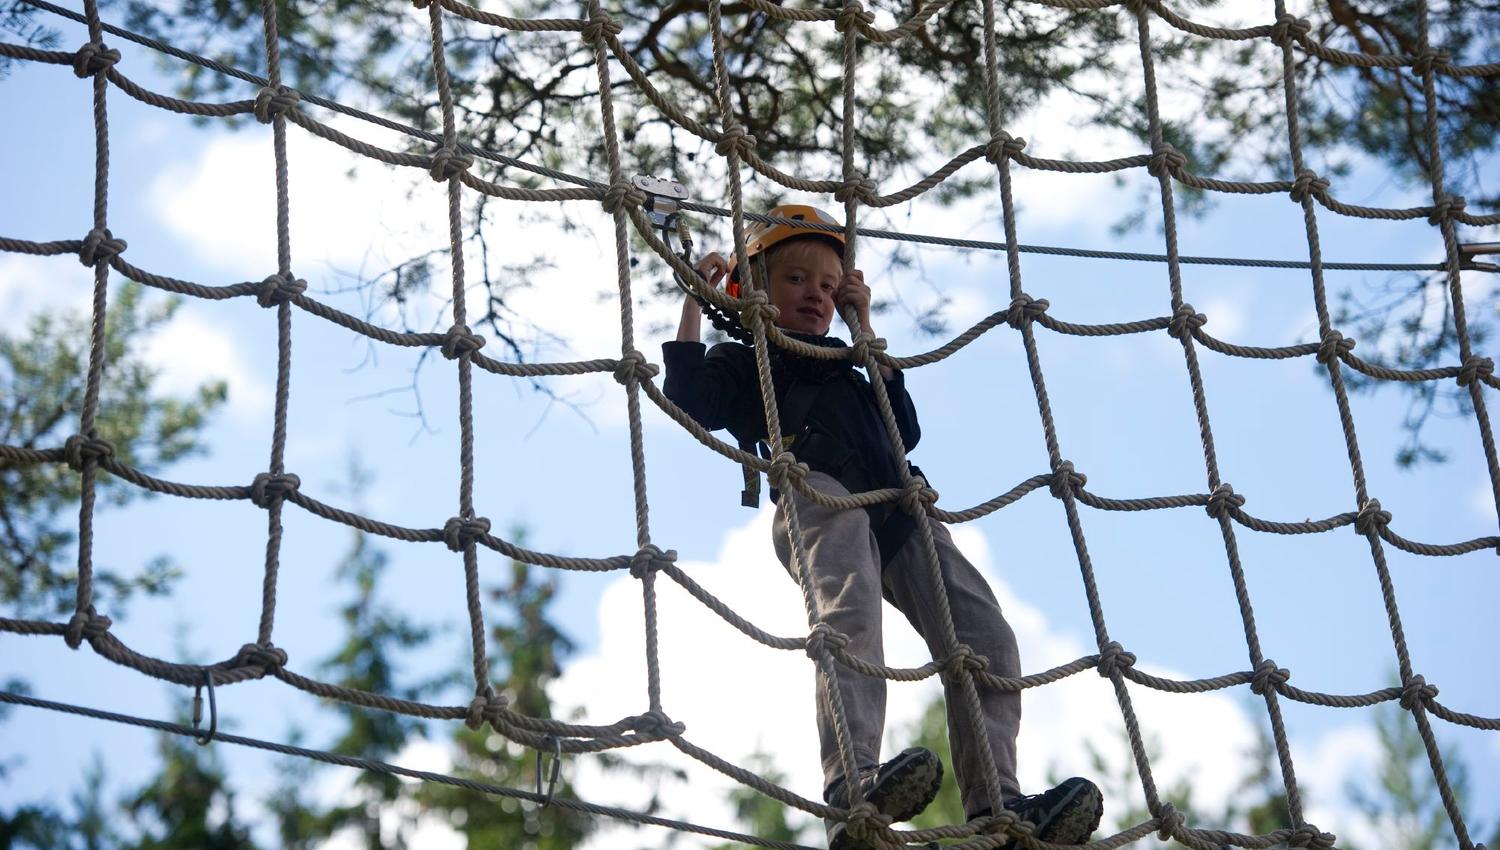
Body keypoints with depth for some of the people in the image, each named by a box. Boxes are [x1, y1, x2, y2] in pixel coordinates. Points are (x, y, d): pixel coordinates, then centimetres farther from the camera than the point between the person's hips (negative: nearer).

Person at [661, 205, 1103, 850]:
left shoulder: (846, 374, 44)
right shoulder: (741, 363, 29)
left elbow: (906, 429, 30)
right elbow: (689, 396, 9)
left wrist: (864, 327, 33)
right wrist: (695, 297, 13)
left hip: (894, 506, 6)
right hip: (815, 494, -6)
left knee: (986, 636, -16)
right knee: (851, 611, -38)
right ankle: (853, 788, -57)